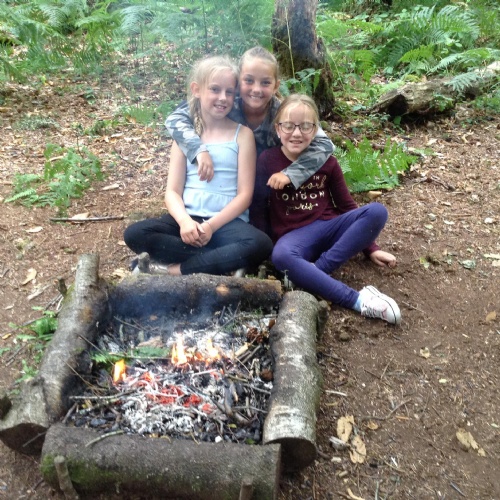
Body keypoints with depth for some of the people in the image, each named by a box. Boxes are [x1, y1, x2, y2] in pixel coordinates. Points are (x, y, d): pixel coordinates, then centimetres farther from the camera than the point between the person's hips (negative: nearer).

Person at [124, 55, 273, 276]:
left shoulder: (242, 134, 3)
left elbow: (245, 194, -3)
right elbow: (173, 191, 4)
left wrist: (211, 226, -16)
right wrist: (185, 221, -18)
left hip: (227, 222, -2)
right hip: (189, 218, 2)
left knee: (260, 245, -32)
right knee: (134, 234, -22)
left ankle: (177, 269, -20)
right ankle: (225, 261, -19)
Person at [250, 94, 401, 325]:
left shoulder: (326, 161, 2)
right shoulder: (267, 161, -4)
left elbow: (347, 205, 9)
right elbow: (258, 211, 1)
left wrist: (371, 248, 8)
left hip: (328, 228, 3)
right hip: (294, 235, -3)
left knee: (377, 212, -22)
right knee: (281, 256, -39)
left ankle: (316, 270, -26)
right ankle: (359, 300, -35)